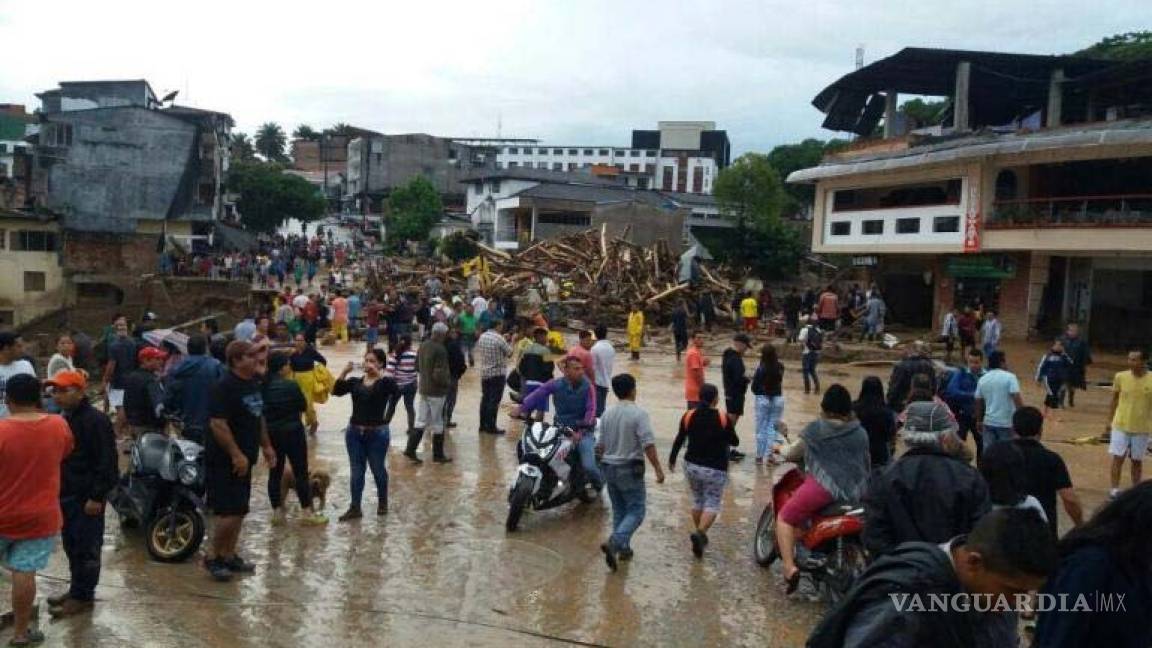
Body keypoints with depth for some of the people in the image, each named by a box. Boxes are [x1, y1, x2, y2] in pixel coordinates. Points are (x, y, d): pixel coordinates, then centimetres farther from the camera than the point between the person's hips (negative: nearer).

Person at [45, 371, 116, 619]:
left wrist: (97, 496, -20)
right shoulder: (63, 419, 12)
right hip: (67, 494, 9)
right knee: (71, 545, 16)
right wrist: (57, 490, 18)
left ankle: (82, 596, 9)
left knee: (86, 547, 0)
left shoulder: (96, 420, -17)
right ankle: (77, 588, 28)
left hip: (87, 496, -9)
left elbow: (107, 462, -19)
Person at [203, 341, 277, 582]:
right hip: (224, 461, -9)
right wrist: (236, 455, -23)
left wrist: (266, 446, 19)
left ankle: (229, 556, 26)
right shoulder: (225, 387, -18)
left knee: (239, 512, 14)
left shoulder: (254, 383, 10)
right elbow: (218, 424, -24)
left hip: (244, 459, 9)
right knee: (230, 513, -9)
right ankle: (212, 557, 9)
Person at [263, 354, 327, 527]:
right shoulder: (291, 385, -15)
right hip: (293, 431, -5)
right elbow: (304, 406, -5)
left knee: (275, 472, 11)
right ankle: (309, 512, 5)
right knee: (301, 472, 2)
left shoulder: (264, 386, -2)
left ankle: (277, 512, 14)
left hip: (271, 433, 5)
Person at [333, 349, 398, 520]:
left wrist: (379, 373, -28)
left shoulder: (384, 382, -5)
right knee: (356, 471, 9)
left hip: (377, 433, -3)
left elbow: (394, 388, -27)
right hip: (354, 432, 3)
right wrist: (344, 372, -17)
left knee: (378, 470, 12)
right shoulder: (355, 382, 6)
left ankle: (382, 503, 32)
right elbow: (336, 391, -7)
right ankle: (355, 508, 16)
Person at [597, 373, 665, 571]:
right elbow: (648, 444, -19)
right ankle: (614, 542, -19)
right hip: (630, 469, -6)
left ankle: (623, 549, 21)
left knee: (619, 510, 17)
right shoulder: (638, 414, -13)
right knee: (636, 511, 0)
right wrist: (658, 469, -15)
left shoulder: (607, 414, 5)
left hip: (609, 468, 6)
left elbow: (601, 445, 11)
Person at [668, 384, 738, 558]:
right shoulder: (723, 418, -10)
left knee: (697, 500, 20)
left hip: (692, 465, 3)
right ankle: (700, 532, -20)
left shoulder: (689, 416, -3)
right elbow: (734, 442, 0)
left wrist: (672, 459, 16)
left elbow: (679, 440, 3)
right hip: (715, 468, -3)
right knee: (712, 504, 1)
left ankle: (699, 534, 26)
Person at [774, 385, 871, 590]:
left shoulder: (816, 429, 4)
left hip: (824, 486, -5)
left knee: (785, 518, 5)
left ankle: (790, 567, -13)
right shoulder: (860, 432, 15)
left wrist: (781, 450, 35)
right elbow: (867, 465, 25)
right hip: (856, 493, 6)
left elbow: (793, 453, 14)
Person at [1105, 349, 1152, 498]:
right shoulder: (1121, 377, -6)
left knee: (1137, 460, 11)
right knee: (1118, 458, -1)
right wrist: (1110, 420, 6)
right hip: (1120, 425, 0)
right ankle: (1115, 489, 6)